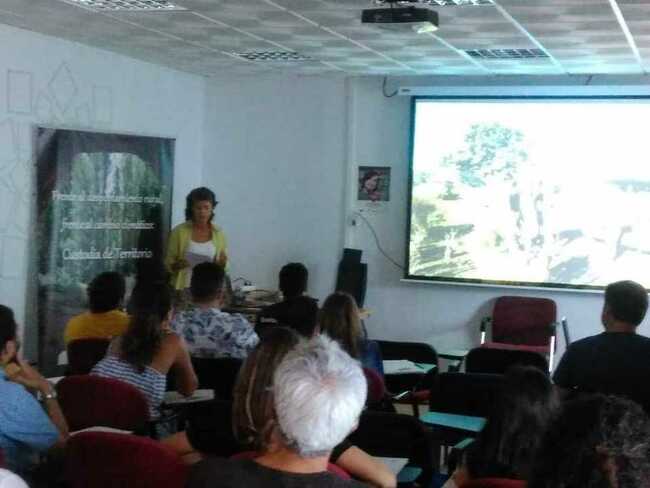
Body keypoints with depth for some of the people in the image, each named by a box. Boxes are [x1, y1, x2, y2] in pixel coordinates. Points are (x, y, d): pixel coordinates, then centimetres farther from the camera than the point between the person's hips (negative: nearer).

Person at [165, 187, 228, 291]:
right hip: (184, 289, -2)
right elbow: (168, 264, 2)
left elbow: (224, 267, 11)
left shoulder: (219, 234, 4)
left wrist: (222, 264, -9)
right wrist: (177, 265, -17)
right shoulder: (179, 231, -3)